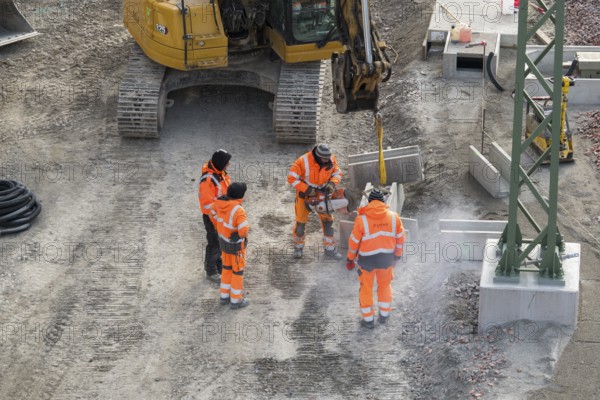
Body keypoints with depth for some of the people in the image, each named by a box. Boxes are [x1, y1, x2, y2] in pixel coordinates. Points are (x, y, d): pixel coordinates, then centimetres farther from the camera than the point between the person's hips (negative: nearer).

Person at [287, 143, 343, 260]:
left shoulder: (331, 160, -16)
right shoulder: (303, 161, -29)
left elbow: (337, 173, 1)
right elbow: (292, 178, -24)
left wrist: (332, 183, -20)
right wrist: (307, 189, -29)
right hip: (304, 195, -3)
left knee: (328, 220, 4)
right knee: (301, 221, 6)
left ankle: (330, 249, 15)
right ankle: (298, 247, 27)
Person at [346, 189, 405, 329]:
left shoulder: (362, 219, -15)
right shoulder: (394, 217, -7)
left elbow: (354, 241, -9)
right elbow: (400, 238, 2)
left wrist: (350, 258, 6)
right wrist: (397, 255, 17)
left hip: (367, 259, -3)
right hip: (387, 258, 3)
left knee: (366, 288, 14)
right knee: (385, 285, 23)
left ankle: (368, 319, 21)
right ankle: (384, 315, 34)